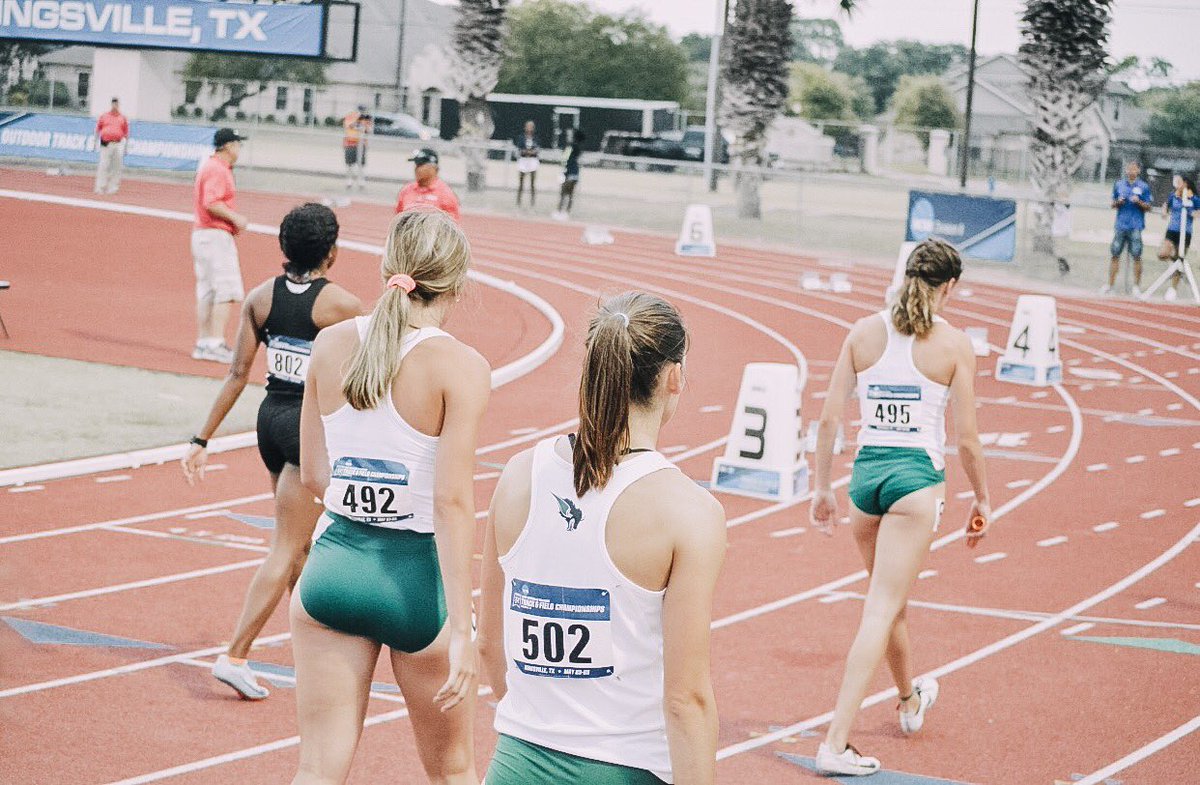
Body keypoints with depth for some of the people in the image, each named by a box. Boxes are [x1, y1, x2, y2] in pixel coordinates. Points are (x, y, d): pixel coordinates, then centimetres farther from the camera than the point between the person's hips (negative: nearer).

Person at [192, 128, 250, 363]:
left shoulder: (208, 167, 18)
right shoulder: (218, 169, -14)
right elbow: (212, 203, -24)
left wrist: (233, 219, 12)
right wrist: (235, 218, -14)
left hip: (201, 234, 11)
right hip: (216, 235, -11)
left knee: (207, 291, 12)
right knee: (227, 290, -11)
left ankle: (202, 344, 14)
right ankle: (215, 343, -17)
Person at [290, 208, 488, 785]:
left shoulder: (331, 344, 1)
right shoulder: (460, 366, -13)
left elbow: (312, 474, 7)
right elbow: (452, 501, -17)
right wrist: (460, 629, -16)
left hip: (333, 565, 3)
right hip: (415, 580, -3)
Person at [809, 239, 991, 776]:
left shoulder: (864, 332, 3)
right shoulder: (953, 344, -6)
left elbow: (828, 418, 2)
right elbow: (967, 439, -4)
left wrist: (822, 488, 12)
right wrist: (981, 499, 10)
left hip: (866, 471, 4)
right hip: (917, 478, -4)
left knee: (890, 599, 24)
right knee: (881, 610, -5)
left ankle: (911, 700, 48)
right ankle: (835, 744, -13)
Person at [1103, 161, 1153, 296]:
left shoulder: (1143, 187, 3)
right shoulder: (1118, 185, 12)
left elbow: (1147, 207, 3)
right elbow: (1113, 205, 16)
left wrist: (1139, 202, -15)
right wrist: (1118, 202, -6)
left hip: (1136, 226, -3)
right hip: (1121, 225, 3)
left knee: (1136, 256, -4)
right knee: (1115, 254, 3)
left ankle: (1137, 285, 2)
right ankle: (1110, 283, 9)